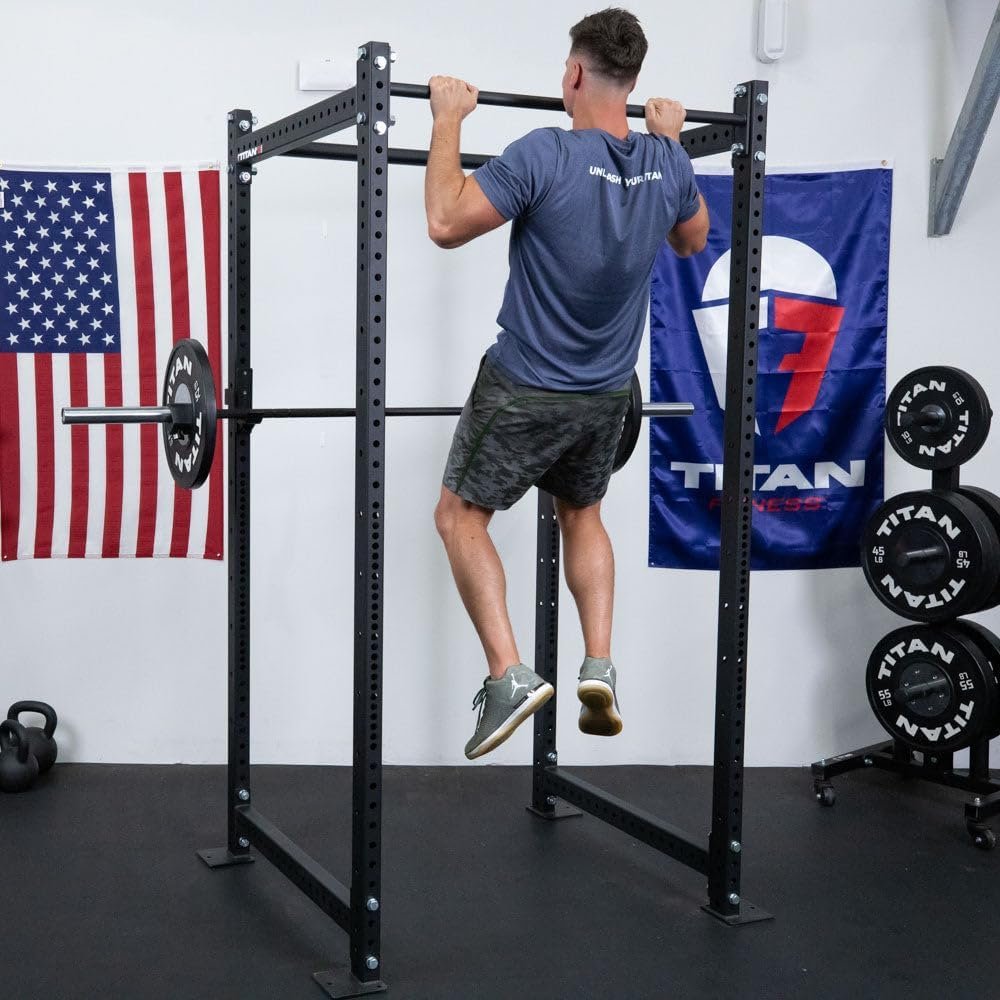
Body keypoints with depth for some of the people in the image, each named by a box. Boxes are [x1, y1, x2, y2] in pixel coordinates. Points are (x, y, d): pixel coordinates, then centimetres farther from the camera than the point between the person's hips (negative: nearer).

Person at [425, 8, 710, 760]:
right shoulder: (667, 162, -3)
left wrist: (449, 120, -9)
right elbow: (693, 239, 18)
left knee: (460, 515, 11)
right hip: (607, 395, 6)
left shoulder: (546, 155, -22)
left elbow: (446, 223, -18)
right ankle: (600, 667, 14)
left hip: (526, 388, -5)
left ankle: (510, 675, -1)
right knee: (582, 514, 27)